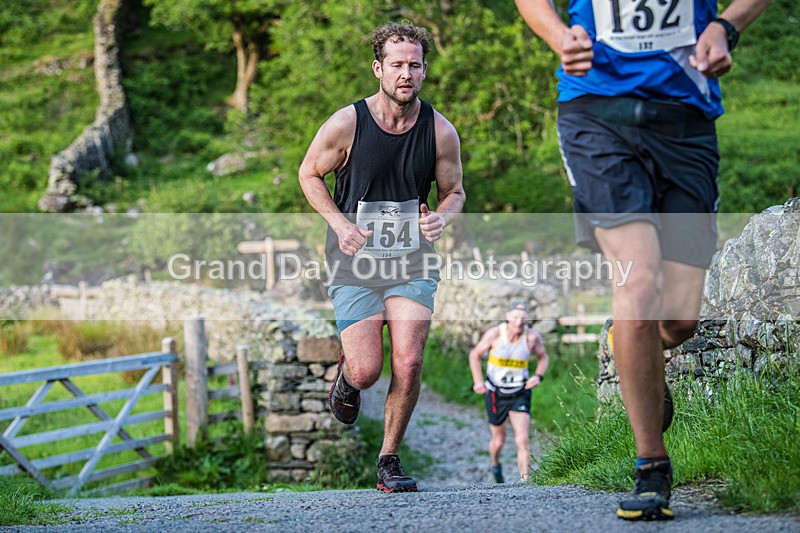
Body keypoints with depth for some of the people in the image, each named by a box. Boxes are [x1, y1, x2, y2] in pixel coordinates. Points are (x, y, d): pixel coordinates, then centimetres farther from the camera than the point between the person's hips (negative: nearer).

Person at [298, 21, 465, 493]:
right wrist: (340, 224, -11)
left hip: (413, 262, 2)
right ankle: (346, 377, 31)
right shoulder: (346, 124, -11)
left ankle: (389, 460, 10)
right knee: (367, 371, -9)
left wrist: (441, 217, -13)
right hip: (355, 261, -2)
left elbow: (454, 191, 10)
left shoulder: (441, 131, -4)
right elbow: (310, 175, 4)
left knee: (408, 365, -10)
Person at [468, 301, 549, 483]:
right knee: (499, 441, 14)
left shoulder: (532, 336, -13)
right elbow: (475, 354, -1)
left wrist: (538, 376, -12)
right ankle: (495, 465, 47)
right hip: (495, 393, 0)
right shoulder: (495, 334, -16)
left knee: (522, 441, -15)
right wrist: (478, 381, -13)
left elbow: (543, 357, 7)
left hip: (520, 394, 0)